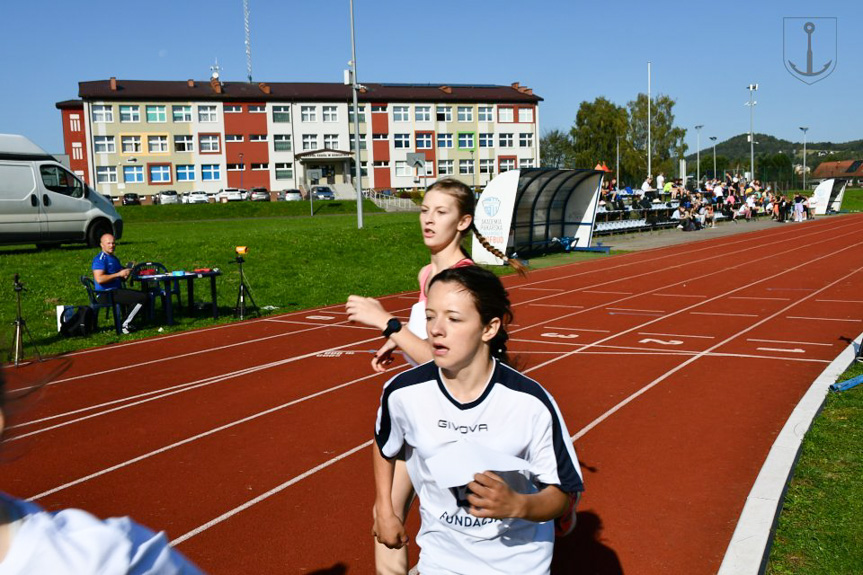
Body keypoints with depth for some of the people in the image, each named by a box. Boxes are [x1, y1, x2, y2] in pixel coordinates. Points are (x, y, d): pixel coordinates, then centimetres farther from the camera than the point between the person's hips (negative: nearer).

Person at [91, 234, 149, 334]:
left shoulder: (114, 258, 21)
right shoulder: (100, 259, -10)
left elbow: (123, 279, 25)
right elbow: (99, 279, -23)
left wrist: (127, 271, 3)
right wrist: (118, 274, -19)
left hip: (117, 290, 10)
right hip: (107, 294, -10)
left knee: (146, 296, 12)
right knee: (142, 298, -21)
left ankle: (128, 322, 6)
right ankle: (125, 325, -13)